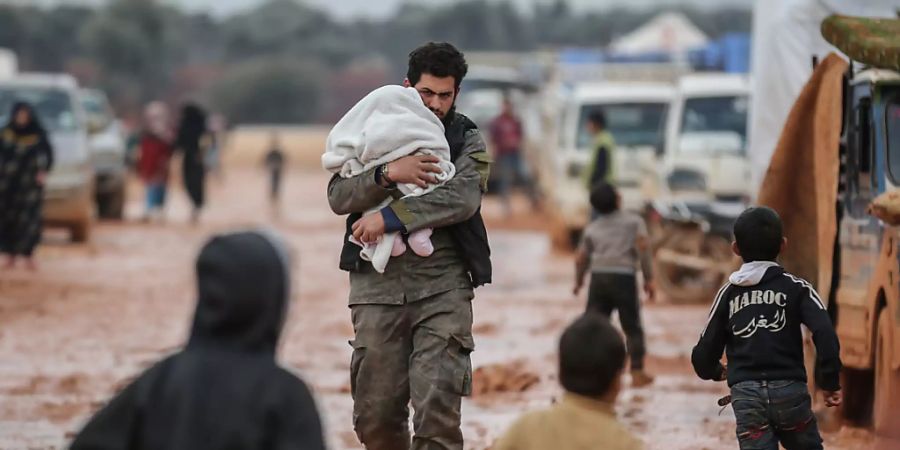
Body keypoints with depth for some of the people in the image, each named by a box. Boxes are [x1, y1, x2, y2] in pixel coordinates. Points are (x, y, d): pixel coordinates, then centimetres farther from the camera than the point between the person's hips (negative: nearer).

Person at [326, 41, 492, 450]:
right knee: (376, 414, 4)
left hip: (442, 284, -2)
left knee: (438, 406, -13)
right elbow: (338, 196, -2)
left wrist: (390, 217, -18)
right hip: (378, 282, 2)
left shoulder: (465, 139, 7)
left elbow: (462, 198, -12)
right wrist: (387, 174, -19)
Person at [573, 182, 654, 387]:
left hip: (598, 278, 3)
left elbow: (581, 258, 18)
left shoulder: (593, 227, 17)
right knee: (632, 328, 8)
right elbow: (643, 246, -9)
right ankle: (637, 373, 7)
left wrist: (579, 281, 35)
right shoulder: (634, 221, 6)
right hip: (623, 277, -3)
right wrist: (649, 278, -6)